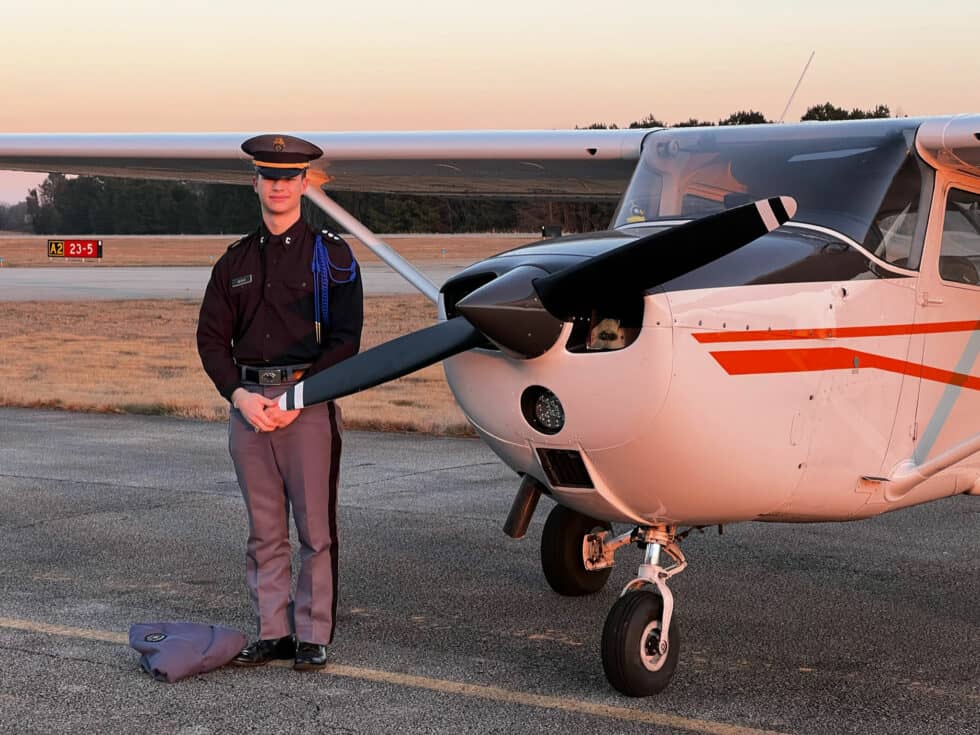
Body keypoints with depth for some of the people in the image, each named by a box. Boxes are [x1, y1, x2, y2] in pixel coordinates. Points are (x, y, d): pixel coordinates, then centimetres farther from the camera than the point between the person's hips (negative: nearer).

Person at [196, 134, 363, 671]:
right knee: (264, 530, 8)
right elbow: (211, 337, 11)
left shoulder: (331, 255, 0)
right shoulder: (235, 261, 13)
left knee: (315, 528, -1)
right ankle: (273, 631, 16)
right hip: (247, 401, 4)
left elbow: (345, 340, -6)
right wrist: (239, 394, -6)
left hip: (309, 401, -4)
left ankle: (313, 635, 6)